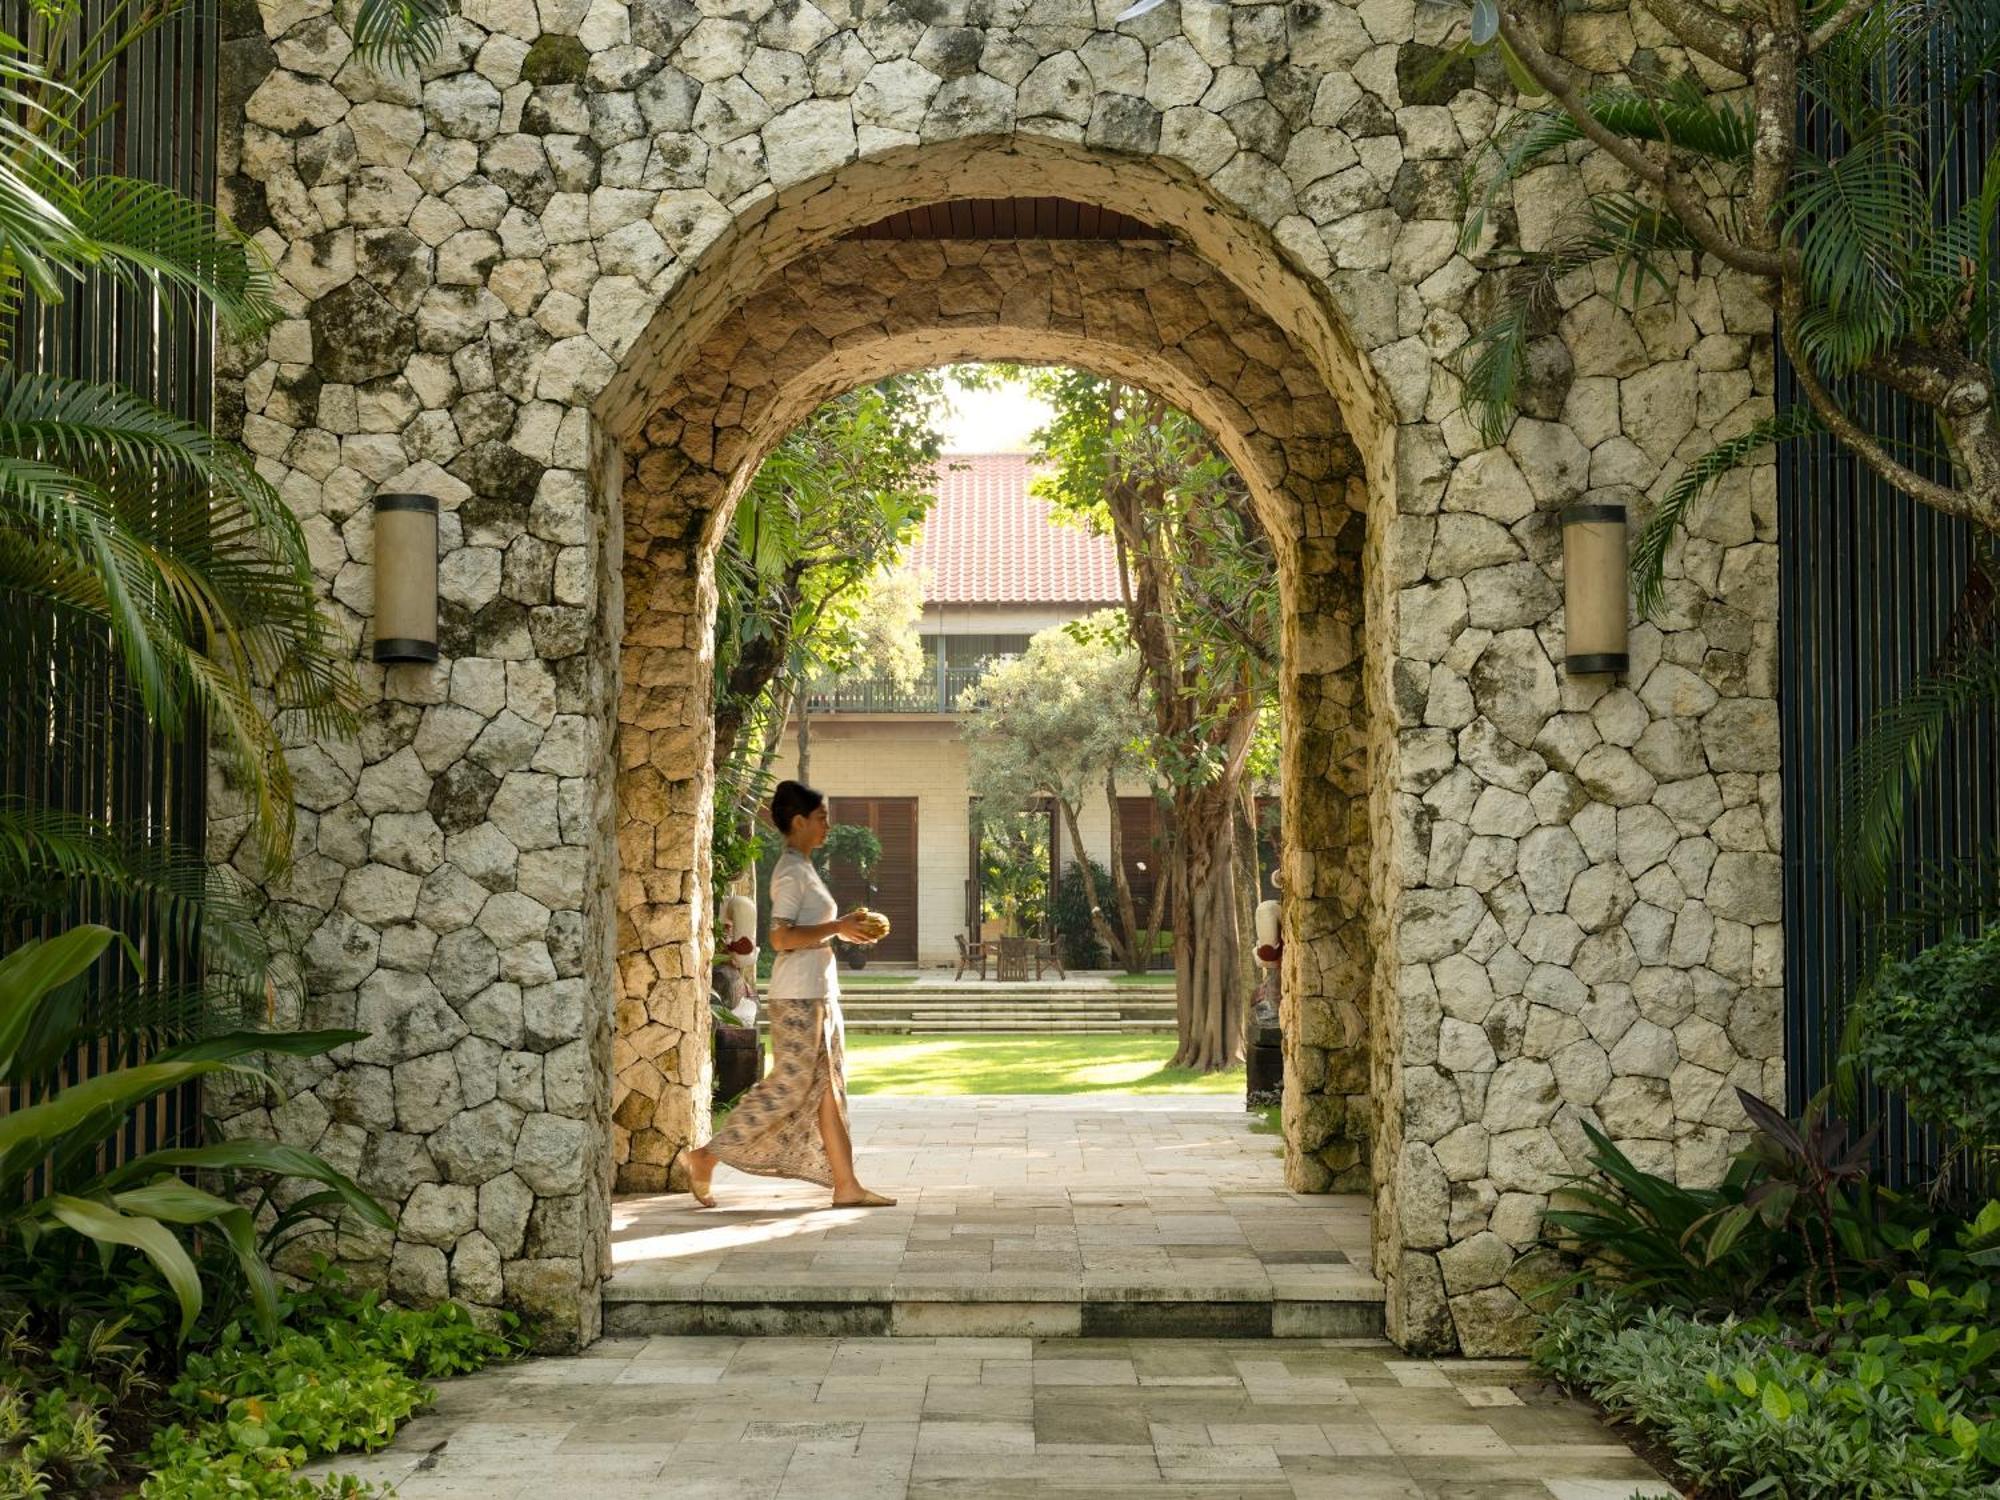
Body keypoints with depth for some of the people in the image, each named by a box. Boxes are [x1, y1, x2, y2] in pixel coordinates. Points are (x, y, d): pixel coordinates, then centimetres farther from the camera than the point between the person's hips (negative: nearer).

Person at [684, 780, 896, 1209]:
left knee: (827, 1089, 7)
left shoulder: (803, 869, 17)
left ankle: (846, 1186, 7)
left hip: (819, 995, 10)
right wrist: (837, 928, -18)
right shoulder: (791, 872, -13)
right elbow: (781, 938, -22)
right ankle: (707, 1156, 1)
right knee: (790, 1086, -7)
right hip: (798, 996, -10)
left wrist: (843, 928, 10)